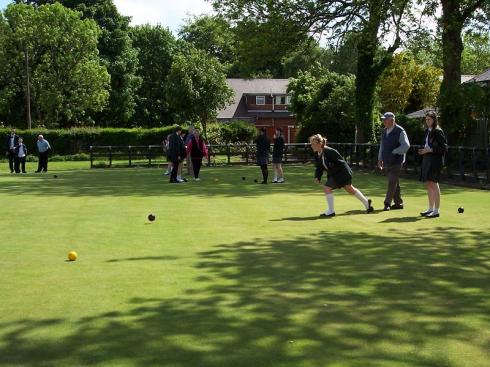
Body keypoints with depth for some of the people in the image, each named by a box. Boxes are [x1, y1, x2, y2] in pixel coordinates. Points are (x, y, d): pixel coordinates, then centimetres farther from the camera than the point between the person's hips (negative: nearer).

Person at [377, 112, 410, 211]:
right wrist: (380, 159, 16)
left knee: (392, 183, -10)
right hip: (387, 162, 7)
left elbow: (406, 145, -17)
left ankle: (387, 203, -7)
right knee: (394, 183, 12)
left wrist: (394, 152, -17)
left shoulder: (400, 131, -10)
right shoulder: (384, 131, 12)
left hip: (396, 162, -7)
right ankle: (398, 203, 18)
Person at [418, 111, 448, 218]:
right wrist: (423, 150, 7)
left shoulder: (438, 131, -10)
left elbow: (444, 147, -12)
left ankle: (436, 211, -5)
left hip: (435, 160, -8)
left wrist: (430, 150, -16)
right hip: (427, 159, 9)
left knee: (433, 183, -9)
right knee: (428, 184, 11)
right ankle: (430, 208, 20)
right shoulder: (427, 131, 14)